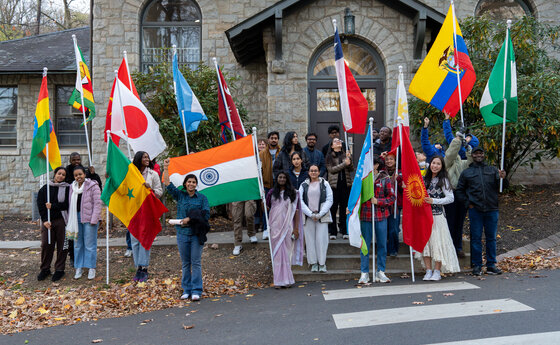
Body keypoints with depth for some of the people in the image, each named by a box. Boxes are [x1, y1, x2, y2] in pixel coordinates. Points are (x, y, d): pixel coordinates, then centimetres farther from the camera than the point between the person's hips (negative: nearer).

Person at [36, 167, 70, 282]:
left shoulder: (67, 188, 2)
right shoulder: (45, 188, 8)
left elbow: (67, 204, -5)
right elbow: (40, 205, 3)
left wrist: (53, 206, -13)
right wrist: (45, 220, -7)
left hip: (61, 220, -2)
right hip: (47, 221, 2)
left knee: (62, 245, 2)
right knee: (45, 245, 3)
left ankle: (59, 269, 14)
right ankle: (45, 269, 18)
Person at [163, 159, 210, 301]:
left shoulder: (202, 198, 3)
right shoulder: (180, 195, 9)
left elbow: (206, 215, -4)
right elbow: (168, 184, 3)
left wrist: (189, 219, -10)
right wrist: (166, 169, -3)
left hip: (196, 233, -2)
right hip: (182, 233, 2)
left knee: (196, 262, -1)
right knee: (185, 263, 8)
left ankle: (196, 291, 4)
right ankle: (186, 290, 17)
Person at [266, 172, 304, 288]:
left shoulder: (292, 193, 5)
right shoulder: (272, 193, 10)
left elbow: (296, 211, 2)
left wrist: (296, 228, -4)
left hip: (287, 226, -1)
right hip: (275, 226, 1)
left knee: (286, 251, 0)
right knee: (277, 252, 0)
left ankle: (287, 279, 8)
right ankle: (278, 280, 4)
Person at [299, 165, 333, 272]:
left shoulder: (325, 184, 7)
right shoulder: (304, 185, 10)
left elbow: (329, 200, 1)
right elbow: (300, 201, 3)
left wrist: (319, 214, -9)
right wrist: (311, 214, -8)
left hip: (322, 216, -1)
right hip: (308, 216, 1)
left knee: (321, 239, -6)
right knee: (310, 239, 0)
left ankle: (322, 263, 4)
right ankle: (313, 263, 9)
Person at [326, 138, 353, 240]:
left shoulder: (346, 154, 12)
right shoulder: (330, 156, 5)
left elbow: (351, 169, 5)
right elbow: (331, 169, -7)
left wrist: (349, 159, -10)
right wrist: (344, 164, -13)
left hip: (346, 183, 2)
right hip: (334, 184, -2)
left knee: (344, 207, 4)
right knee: (333, 207, -1)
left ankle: (344, 231, 12)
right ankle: (332, 231, 6)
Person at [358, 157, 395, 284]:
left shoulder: (385, 179, 2)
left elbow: (392, 197, 1)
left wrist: (378, 201, -11)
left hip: (381, 216, 0)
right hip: (365, 215, 0)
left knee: (382, 244, 6)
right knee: (365, 244, 2)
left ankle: (380, 272, 18)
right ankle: (364, 273, 10)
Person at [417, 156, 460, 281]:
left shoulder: (443, 180, 0)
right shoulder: (425, 179, 13)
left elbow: (450, 198, -8)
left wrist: (434, 201, -16)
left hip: (437, 215, -4)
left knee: (437, 241, -5)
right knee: (425, 241, 2)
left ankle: (437, 271, 4)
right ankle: (428, 271, 9)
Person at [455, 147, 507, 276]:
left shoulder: (493, 170, 13)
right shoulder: (466, 173, 10)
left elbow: (504, 186, 6)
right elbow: (459, 190, 12)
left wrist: (503, 178, -15)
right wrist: (467, 203, -1)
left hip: (492, 209, 2)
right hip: (475, 210, -1)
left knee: (491, 238, 7)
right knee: (476, 238, 1)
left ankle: (491, 265, 15)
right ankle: (477, 265, 8)